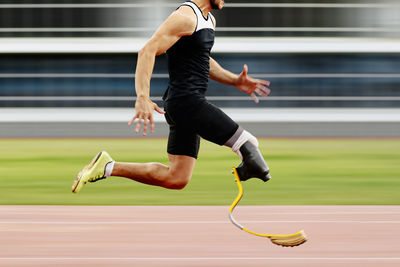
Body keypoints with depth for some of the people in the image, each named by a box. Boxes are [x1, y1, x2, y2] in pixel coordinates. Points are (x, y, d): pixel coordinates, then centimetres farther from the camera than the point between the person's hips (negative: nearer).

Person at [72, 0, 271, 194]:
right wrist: (143, 98, -30)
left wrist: (236, 81, 23)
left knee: (175, 179, 7)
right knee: (248, 144, -11)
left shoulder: (209, 20, 18)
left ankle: (109, 167, 8)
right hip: (187, 103, -10)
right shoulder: (185, 16, -13)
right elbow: (148, 51, -21)